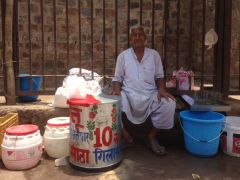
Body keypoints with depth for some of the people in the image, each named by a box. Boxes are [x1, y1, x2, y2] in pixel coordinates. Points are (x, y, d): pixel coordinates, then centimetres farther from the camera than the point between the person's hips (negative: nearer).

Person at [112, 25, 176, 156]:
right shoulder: (123, 56, 8)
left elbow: (159, 76, 11)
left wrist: (162, 90, -10)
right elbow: (117, 78, 8)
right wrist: (117, 91, -13)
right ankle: (124, 136, -7)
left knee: (169, 104, -26)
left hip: (151, 95, 1)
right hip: (129, 95, -1)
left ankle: (153, 136, -6)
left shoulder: (154, 54, 10)